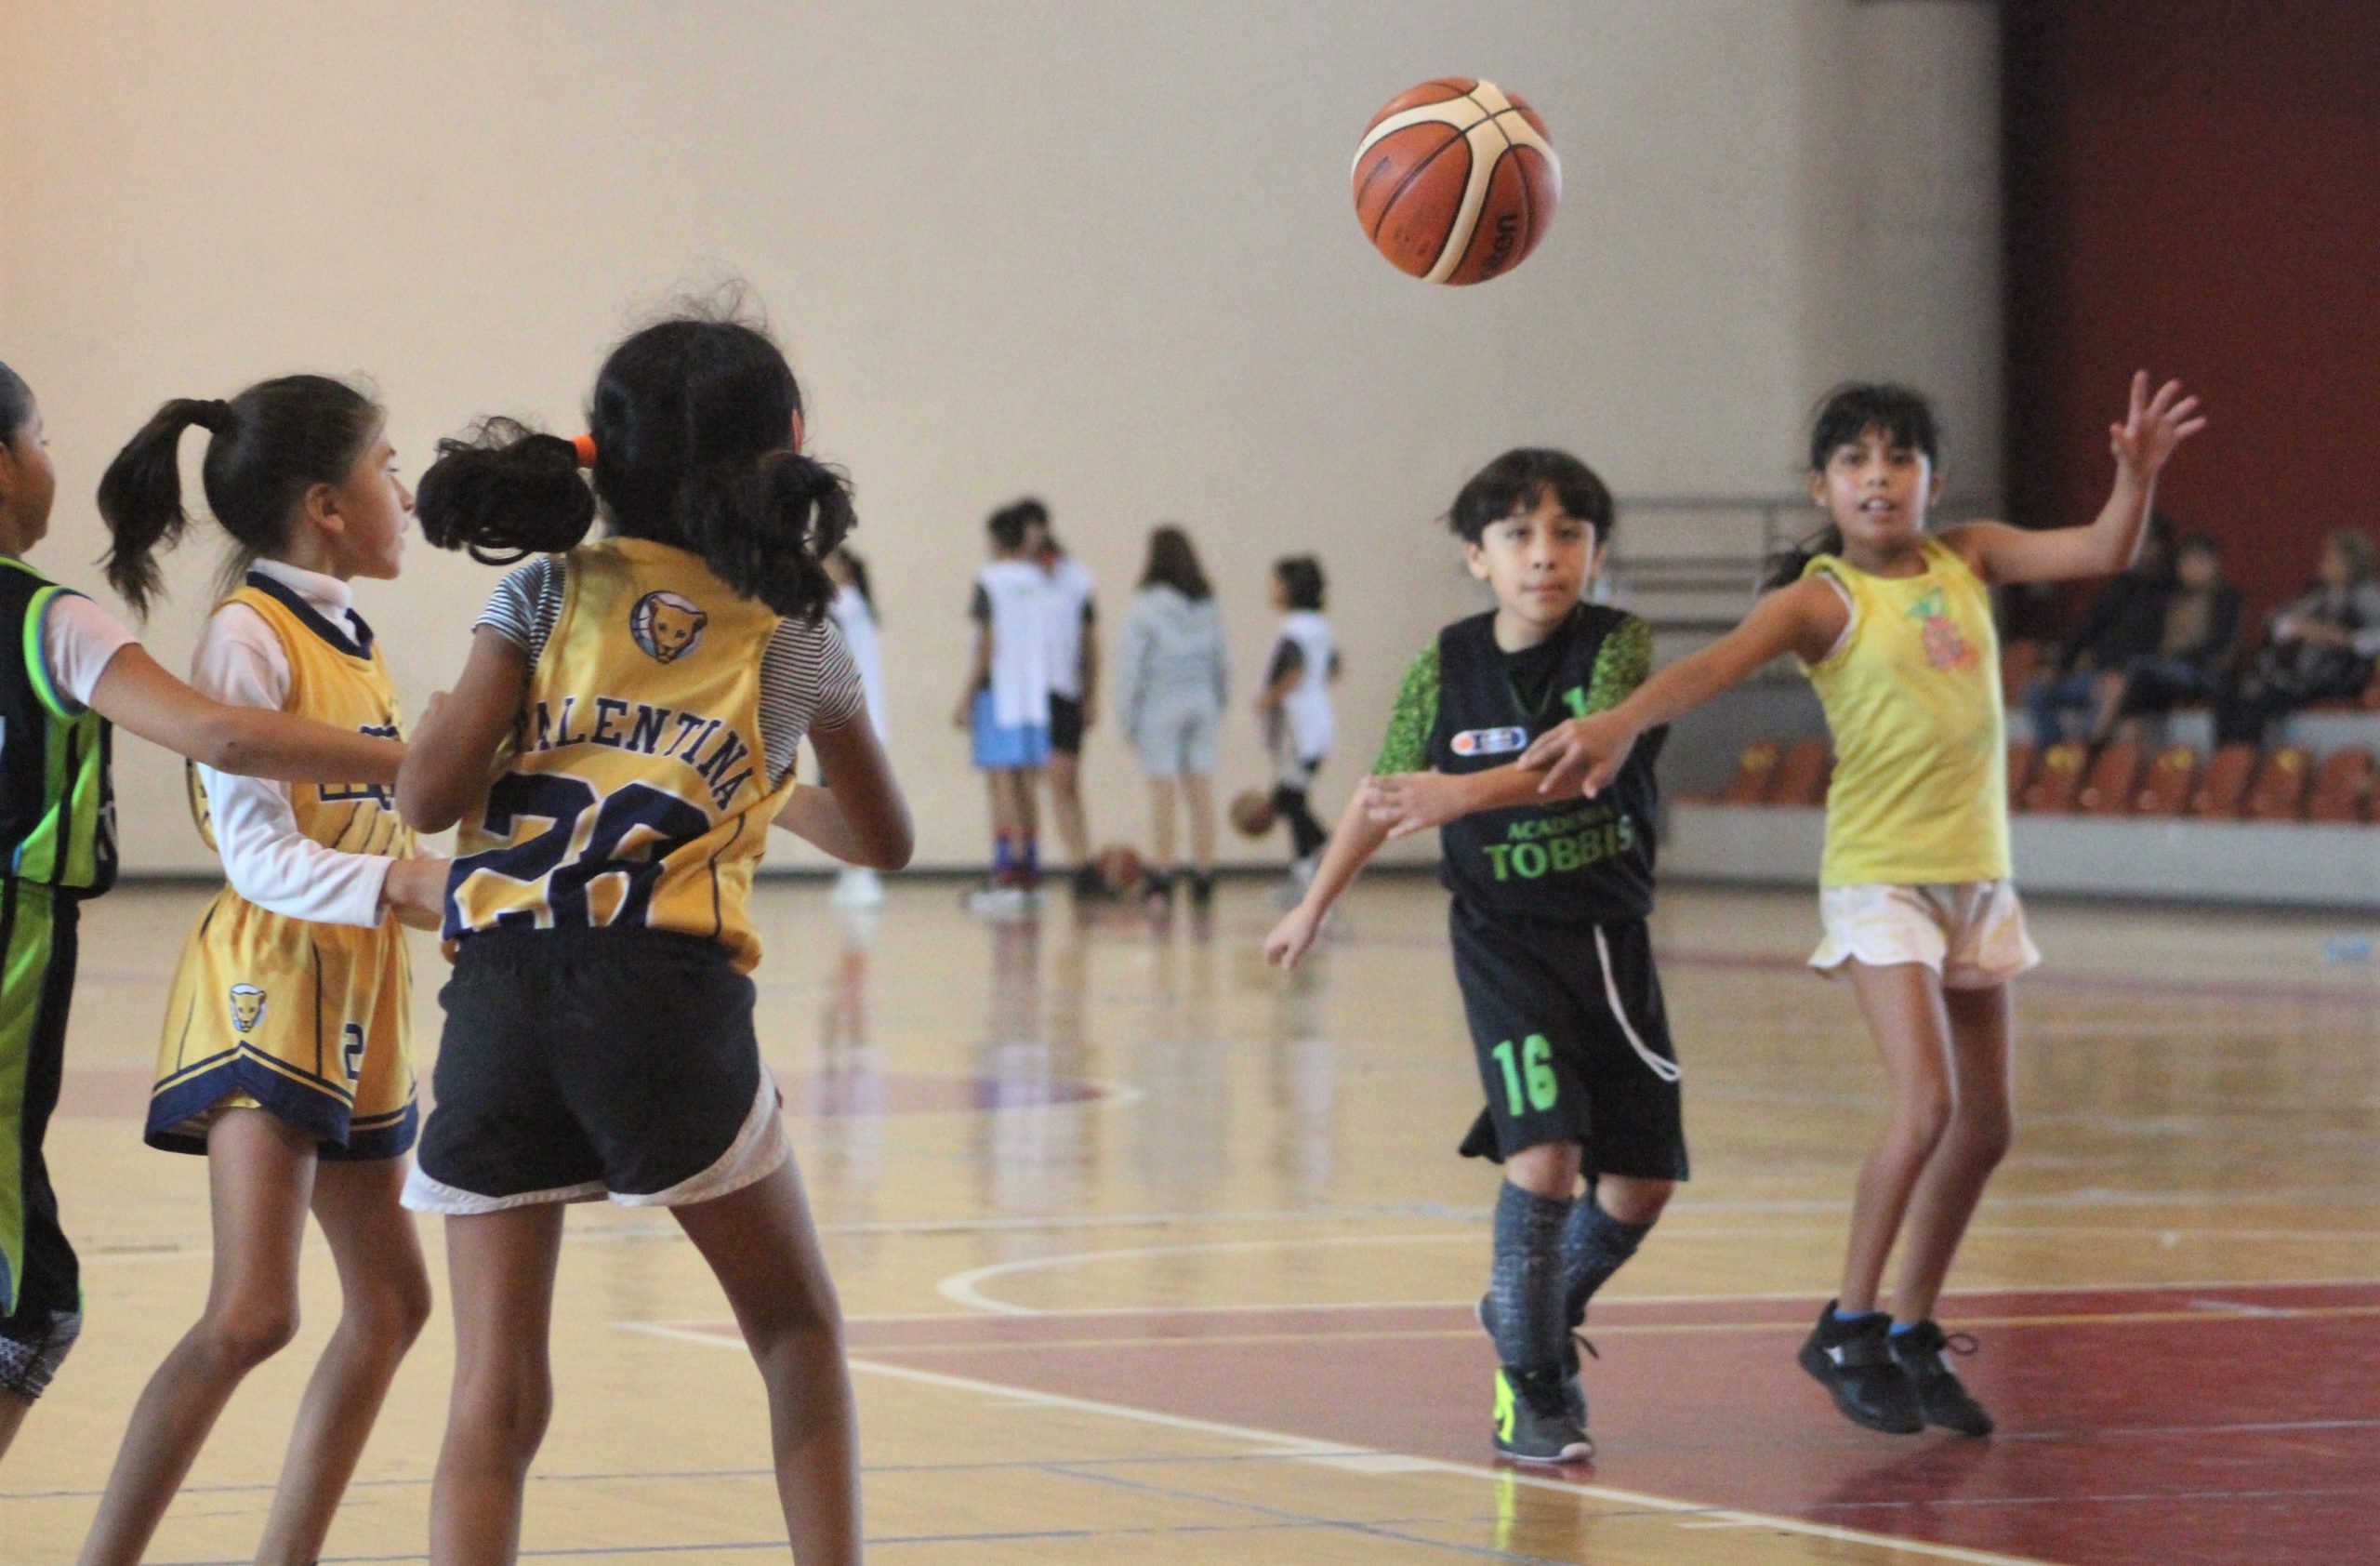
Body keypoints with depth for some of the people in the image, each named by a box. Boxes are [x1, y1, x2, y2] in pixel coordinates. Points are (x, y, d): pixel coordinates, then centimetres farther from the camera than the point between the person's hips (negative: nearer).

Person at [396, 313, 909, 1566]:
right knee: (799, 1332, 20)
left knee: (496, 1391, 3)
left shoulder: (547, 593, 11)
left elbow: (428, 794, 0)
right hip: (670, 995, -1)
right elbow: (882, 840, 29)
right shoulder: (794, 637, 13)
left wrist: (443, 724, 22)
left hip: (497, 1002, 1)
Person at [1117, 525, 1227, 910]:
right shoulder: (1207, 608, 5)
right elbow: (1223, 663, 11)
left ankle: (1163, 875, -1)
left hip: (1159, 705, -4)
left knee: (1163, 793, -1)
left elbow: (1130, 664, -8)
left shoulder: (1146, 607, -10)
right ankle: (1204, 874, 7)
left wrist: (1127, 718, -2)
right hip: (1201, 704, 4)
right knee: (1201, 793, 6)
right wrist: (1218, 705, 20)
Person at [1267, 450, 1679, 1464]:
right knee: (1544, 1151, -18)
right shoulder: (1446, 667, -4)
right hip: (1503, 938, -2)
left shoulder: (1618, 648, -9)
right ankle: (1530, 1390, -5)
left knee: (1644, 1179, 6)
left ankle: (1536, 1316, 34)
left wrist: (1465, 791, -42)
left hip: (1611, 937, 2)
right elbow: (1383, 794, 10)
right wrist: (1315, 906, 20)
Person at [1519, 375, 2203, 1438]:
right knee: (1926, 1104, -19)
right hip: (1880, 873, -6)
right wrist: (1618, 722, -41)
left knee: (1985, 1127, 8)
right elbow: (1715, 664, -23)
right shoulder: (1823, 599, -8)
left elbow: (2103, 551, 4)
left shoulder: (1969, 560, 8)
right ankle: (1848, 1328, -5)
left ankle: (1914, 1335, 23)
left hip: (1977, 873, 6)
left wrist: (2138, 472, -16)